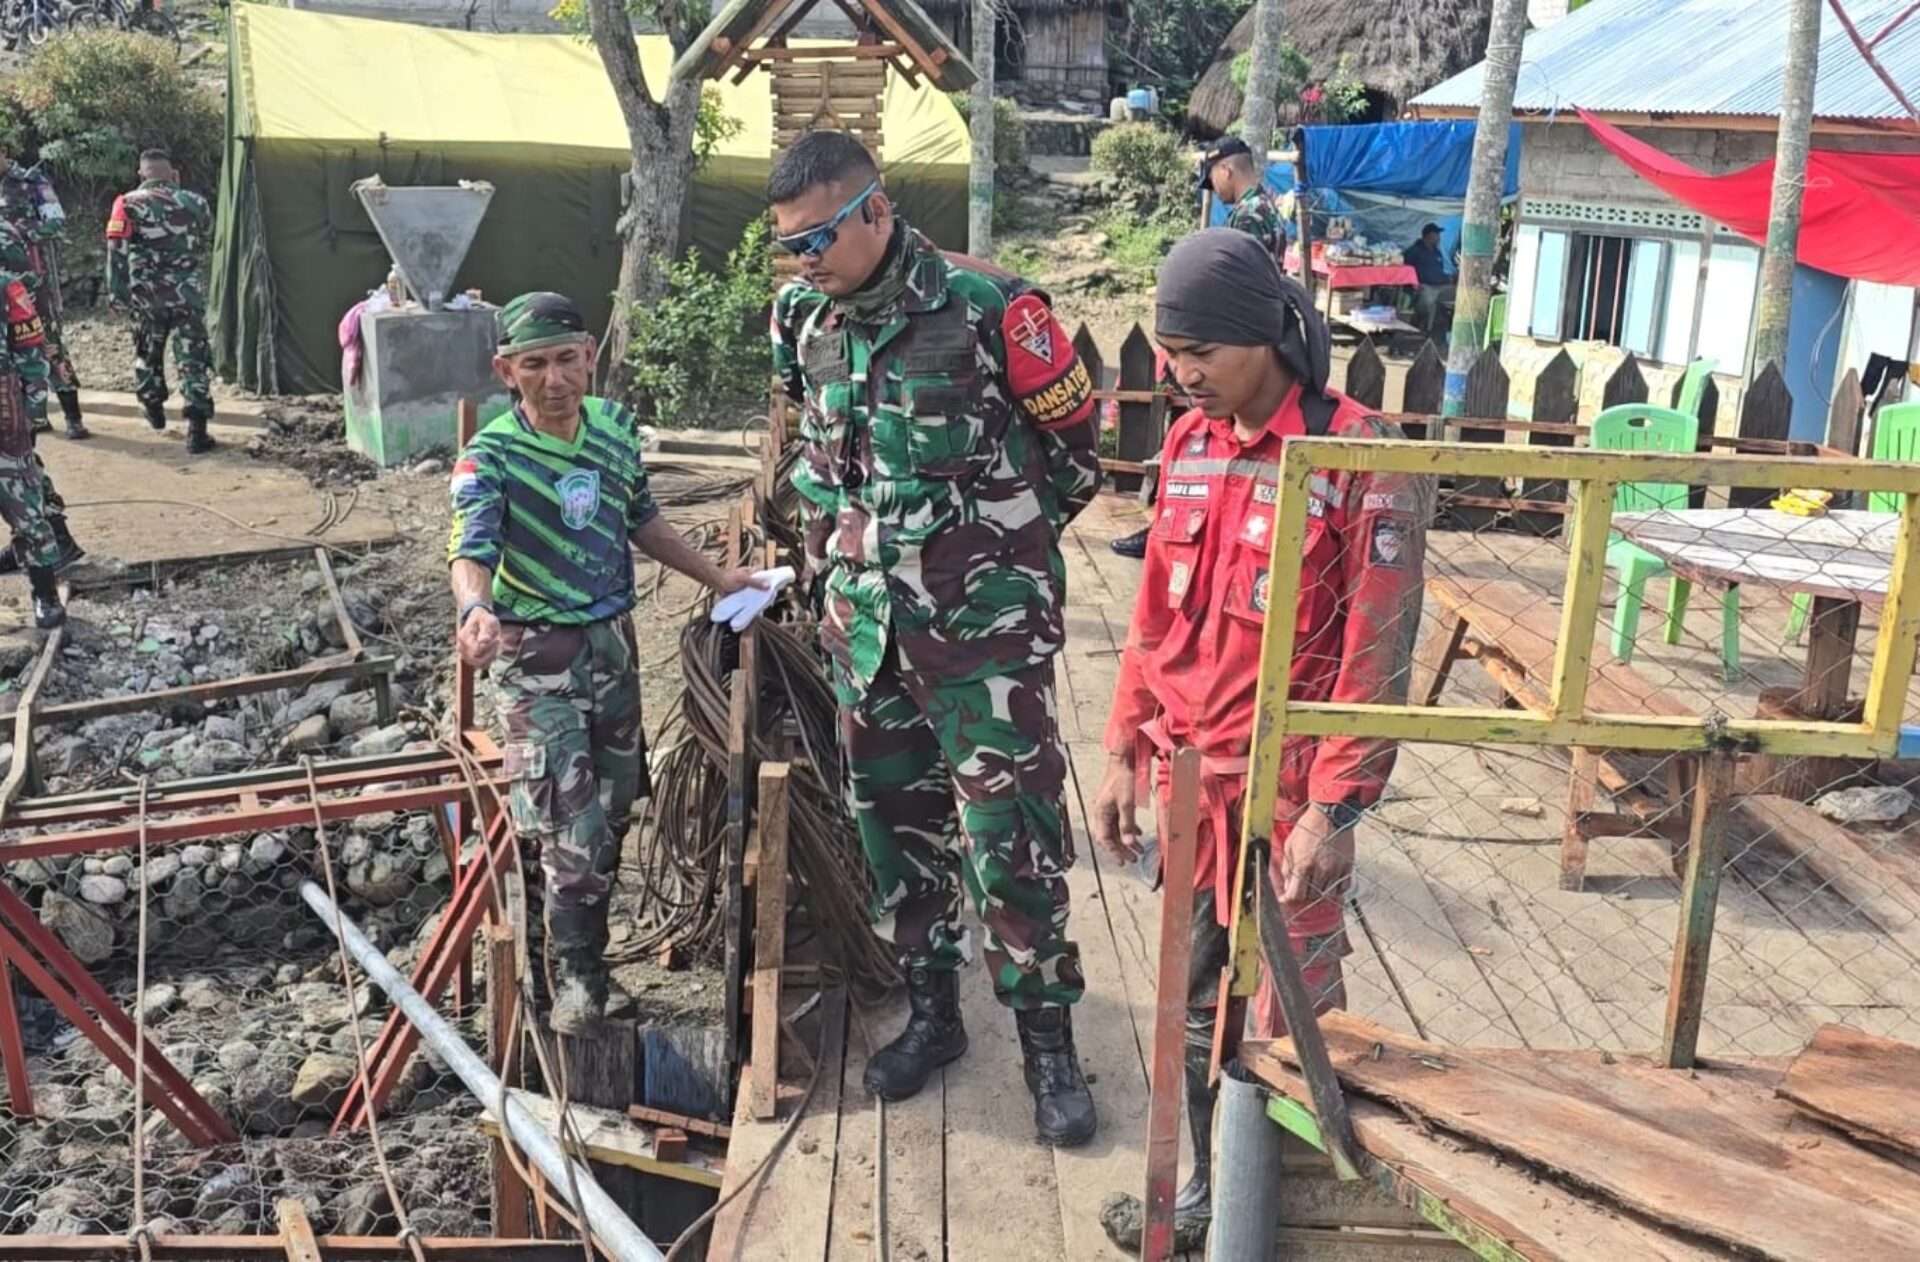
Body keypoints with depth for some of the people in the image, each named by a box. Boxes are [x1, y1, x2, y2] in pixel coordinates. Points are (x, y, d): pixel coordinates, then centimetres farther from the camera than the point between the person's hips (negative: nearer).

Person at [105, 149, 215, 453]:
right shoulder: (194, 202, 1)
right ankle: (197, 430, -9)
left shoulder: (128, 204, -1)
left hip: (145, 296, 1)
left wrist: (116, 294, 0)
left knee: (148, 354, 24)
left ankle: (154, 408, 41)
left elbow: (116, 254, -6)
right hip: (187, 295, -1)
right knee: (193, 360, 0)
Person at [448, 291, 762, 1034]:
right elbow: (470, 550, -32)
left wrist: (713, 577, 21)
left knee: (614, 807, 18)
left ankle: (585, 935, 39)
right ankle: (576, 981, 7)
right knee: (573, 831, -9)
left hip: (614, 643, 6)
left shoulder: (615, 429, 0)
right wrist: (476, 609, -54)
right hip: (538, 658, -6)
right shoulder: (491, 458, -17)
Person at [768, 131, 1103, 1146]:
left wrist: (1000, 547, 7)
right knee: (892, 823, 14)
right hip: (865, 621, 6)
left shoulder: (987, 312, -16)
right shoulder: (804, 320, 3)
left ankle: (1047, 1042, 15)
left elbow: (1074, 436, -2)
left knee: (1011, 834, -2)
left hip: (984, 624, -5)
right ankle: (931, 1012, 31)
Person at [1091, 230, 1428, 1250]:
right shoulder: (1189, 444, 6)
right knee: (1194, 1001, 17)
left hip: (1287, 788, -6)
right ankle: (1205, 1185, 36)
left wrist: (1334, 810, -16)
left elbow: (1376, 656, -14)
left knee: (1290, 1016, 6)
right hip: (1188, 778, 6)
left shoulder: (1359, 458, -13)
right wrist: (1125, 752, 11)